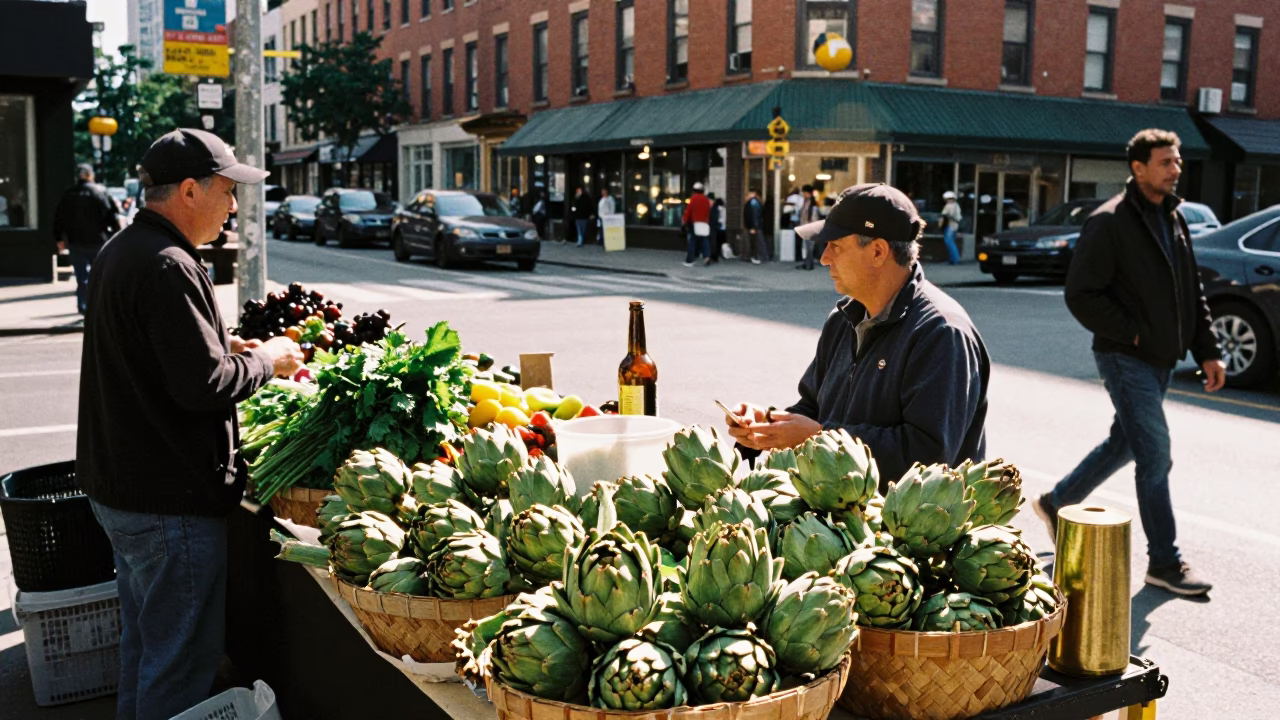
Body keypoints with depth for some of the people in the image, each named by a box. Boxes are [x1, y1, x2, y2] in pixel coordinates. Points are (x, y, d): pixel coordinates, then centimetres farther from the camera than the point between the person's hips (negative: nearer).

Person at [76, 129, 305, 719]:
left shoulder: (119, 252, 12)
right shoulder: (166, 267, -22)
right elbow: (204, 384, -26)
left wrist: (231, 347, 10)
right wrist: (266, 362, -9)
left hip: (117, 487, 11)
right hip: (168, 498, -11)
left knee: (141, 641, 24)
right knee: (182, 660, 2)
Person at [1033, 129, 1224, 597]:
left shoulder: (1174, 219, 13)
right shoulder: (1110, 223, -12)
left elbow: (1192, 292, 18)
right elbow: (1080, 295, -15)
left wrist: (1207, 351, 11)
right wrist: (1132, 333, -16)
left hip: (1160, 358, 8)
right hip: (1126, 359, -8)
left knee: (1126, 444, 17)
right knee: (1155, 455, -7)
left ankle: (1056, 502, 35)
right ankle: (1164, 563, 4)